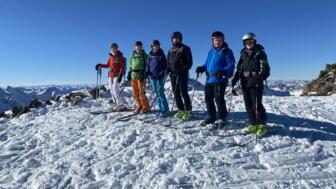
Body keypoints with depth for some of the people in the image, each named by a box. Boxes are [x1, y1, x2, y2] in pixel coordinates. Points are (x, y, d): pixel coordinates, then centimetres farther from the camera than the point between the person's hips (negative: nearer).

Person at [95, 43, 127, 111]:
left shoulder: (121, 57, -4)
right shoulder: (110, 57, 14)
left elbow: (122, 67, -9)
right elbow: (107, 65, 23)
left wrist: (120, 75, -19)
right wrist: (100, 65, 13)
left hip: (117, 76, -7)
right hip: (110, 75, 7)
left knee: (115, 89, -16)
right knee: (112, 90, 3)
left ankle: (121, 105, -11)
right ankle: (119, 104, 8)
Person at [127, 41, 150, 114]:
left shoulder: (144, 55, 3)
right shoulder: (133, 55, 18)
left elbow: (146, 66, -3)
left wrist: (143, 74, -14)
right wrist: (129, 73, 14)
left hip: (141, 75, -5)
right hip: (133, 75, 5)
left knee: (141, 92, -10)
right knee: (135, 93, 4)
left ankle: (146, 106, 4)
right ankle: (139, 106, 18)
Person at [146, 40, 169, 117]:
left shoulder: (162, 55, 1)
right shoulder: (150, 56, 11)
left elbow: (165, 66, 1)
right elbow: (148, 65, 16)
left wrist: (161, 73, -12)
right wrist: (146, 73, 0)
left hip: (160, 76, -4)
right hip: (152, 76, 5)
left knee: (160, 92, -11)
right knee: (157, 93, 7)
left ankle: (165, 109, -4)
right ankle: (161, 108, 15)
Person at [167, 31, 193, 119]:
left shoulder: (185, 48, 1)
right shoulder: (170, 50, 18)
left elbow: (189, 62, -5)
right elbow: (168, 62, 22)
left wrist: (184, 70, -17)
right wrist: (168, 69, 5)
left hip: (182, 74, -6)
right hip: (173, 74, 6)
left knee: (184, 92, -8)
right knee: (176, 93, 7)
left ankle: (188, 111, 1)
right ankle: (181, 110, 16)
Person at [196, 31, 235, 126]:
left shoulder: (226, 51, -2)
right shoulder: (211, 51, 18)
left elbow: (231, 65, -10)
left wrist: (223, 71, -28)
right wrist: (201, 68, 3)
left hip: (220, 80, -7)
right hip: (209, 80, 7)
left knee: (219, 99, -7)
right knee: (208, 99, 11)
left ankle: (222, 118, 10)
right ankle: (211, 117, 26)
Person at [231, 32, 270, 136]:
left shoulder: (260, 53, 3)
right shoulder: (243, 54, 18)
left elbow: (265, 68, -7)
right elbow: (239, 69, 18)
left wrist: (260, 77, -25)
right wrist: (234, 80, 8)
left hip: (256, 84, -5)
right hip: (245, 84, 5)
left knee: (256, 105, -8)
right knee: (248, 105, 6)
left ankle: (262, 125, 5)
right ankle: (253, 124, 14)